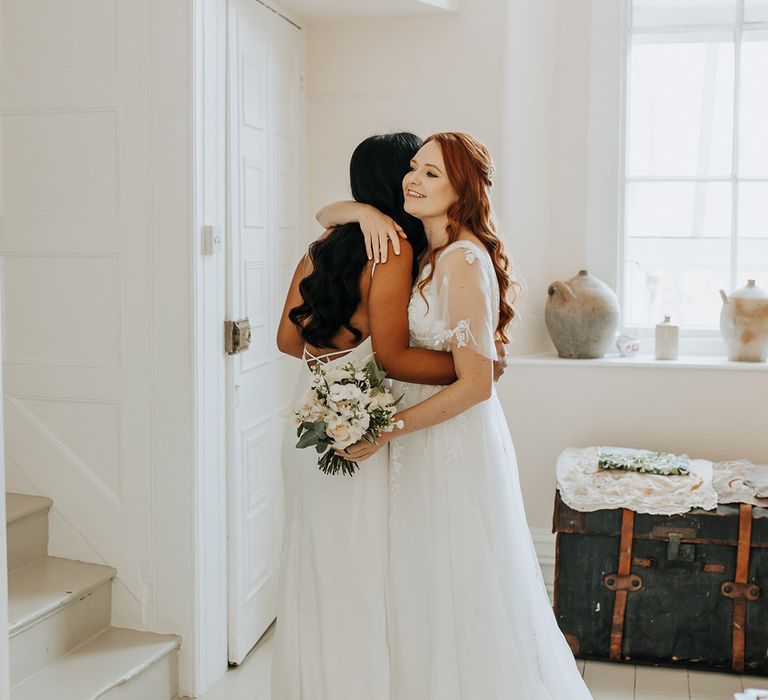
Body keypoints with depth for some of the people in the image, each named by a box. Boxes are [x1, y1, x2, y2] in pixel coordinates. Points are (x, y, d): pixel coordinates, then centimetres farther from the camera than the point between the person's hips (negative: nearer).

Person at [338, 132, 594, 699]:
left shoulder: (463, 260, -20)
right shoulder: (423, 248, 5)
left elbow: (475, 384, -22)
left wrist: (386, 431, -20)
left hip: (455, 443, -9)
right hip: (428, 445, 9)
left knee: (457, 599, 6)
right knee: (429, 594, 20)